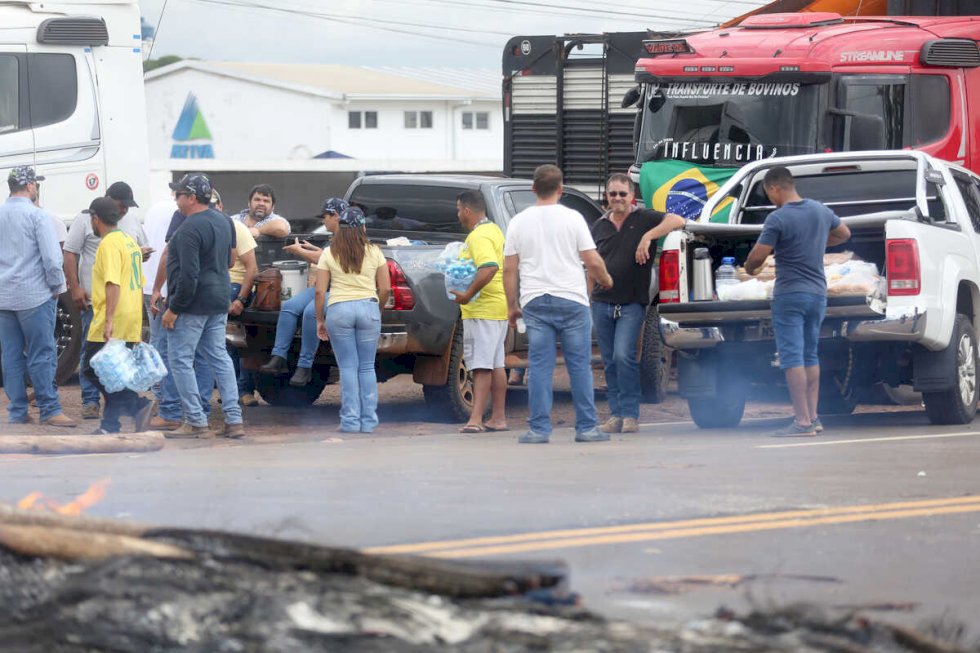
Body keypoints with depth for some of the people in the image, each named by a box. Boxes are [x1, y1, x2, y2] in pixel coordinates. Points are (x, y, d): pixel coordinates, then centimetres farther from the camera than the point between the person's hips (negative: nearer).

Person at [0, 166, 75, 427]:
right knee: (41, 355, -3)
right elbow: (53, 257, -15)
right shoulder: (36, 215, -11)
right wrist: (56, 286, -1)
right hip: (34, 296, -6)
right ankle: (50, 410, -4)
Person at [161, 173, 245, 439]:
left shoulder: (190, 229, -19)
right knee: (219, 357, 13)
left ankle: (195, 421, -4)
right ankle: (234, 419, 10)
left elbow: (188, 275, -23)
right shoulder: (223, 221, 11)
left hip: (193, 306, -9)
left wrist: (174, 308, -18)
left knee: (180, 360, -2)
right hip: (219, 302, 9)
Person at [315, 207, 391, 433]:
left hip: (339, 310, -1)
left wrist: (320, 319, 8)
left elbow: (320, 291, -1)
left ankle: (350, 420, 2)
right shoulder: (374, 253, 4)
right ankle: (369, 420, 7)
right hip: (368, 308, 1)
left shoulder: (329, 254, 2)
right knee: (367, 367, 8)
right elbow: (385, 288, 3)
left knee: (348, 367, 4)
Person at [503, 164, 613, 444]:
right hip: (572, 300, -2)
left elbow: (509, 269, 5)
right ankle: (586, 428, 4)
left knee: (540, 367, 2)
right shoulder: (572, 218, -3)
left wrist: (512, 306, 13)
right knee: (580, 366, 4)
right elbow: (593, 261, -4)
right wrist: (606, 280, 16)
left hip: (535, 303, 2)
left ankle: (539, 429, -1)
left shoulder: (519, 222, 4)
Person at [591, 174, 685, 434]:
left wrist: (648, 236, -22)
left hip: (632, 304, -5)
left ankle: (630, 414, -12)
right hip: (602, 302, 5)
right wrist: (588, 297, 17)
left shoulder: (644, 219, 1)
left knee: (623, 356, -17)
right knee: (610, 361, 5)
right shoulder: (599, 227, 14)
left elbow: (676, 220, -12)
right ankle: (616, 414, 10)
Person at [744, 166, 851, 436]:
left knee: (792, 357, -6)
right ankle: (813, 417, 14)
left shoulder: (777, 219, -15)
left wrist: (750, 269, 5)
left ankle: (802, 420, -11)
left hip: (789, 294, -7)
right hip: (817, 292, 7)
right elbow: (844, 234, 24)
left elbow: (758, 256, -16)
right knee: (810, 355, 15)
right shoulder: (821, 211, 7)